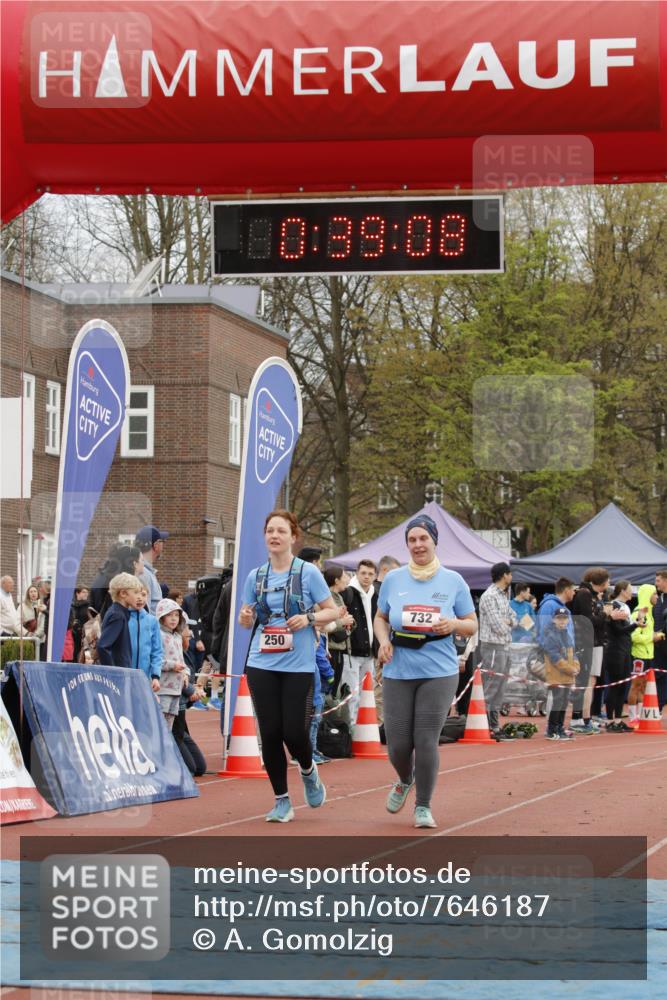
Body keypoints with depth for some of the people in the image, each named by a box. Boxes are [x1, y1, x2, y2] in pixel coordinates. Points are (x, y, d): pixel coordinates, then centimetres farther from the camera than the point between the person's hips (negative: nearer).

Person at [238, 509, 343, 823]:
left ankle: (308, 771, 29)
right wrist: (245, 617, -8)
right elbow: (245, 620, 16)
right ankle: (282, 801, 13)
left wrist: (308, 618, -17)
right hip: (262, 665, 3)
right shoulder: (256, 576, 8)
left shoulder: (308, 572, -2)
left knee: (294, 732, -5)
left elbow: (333, 611, 1)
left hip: (298, 666, -3)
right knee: (270, 734, 0)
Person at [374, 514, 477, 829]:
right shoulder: (393, 579, 6)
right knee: (398, 743, 1)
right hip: (398, 672, 2)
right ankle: (404, 781, 36)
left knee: (426, 741, -7)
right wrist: (383, 640, -4)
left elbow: (472, 625, 7)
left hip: (439, 672, -2)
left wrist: (454, 624, -15)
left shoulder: (453, 581, 3)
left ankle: (423, 806, 10)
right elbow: (380, 618, 16)